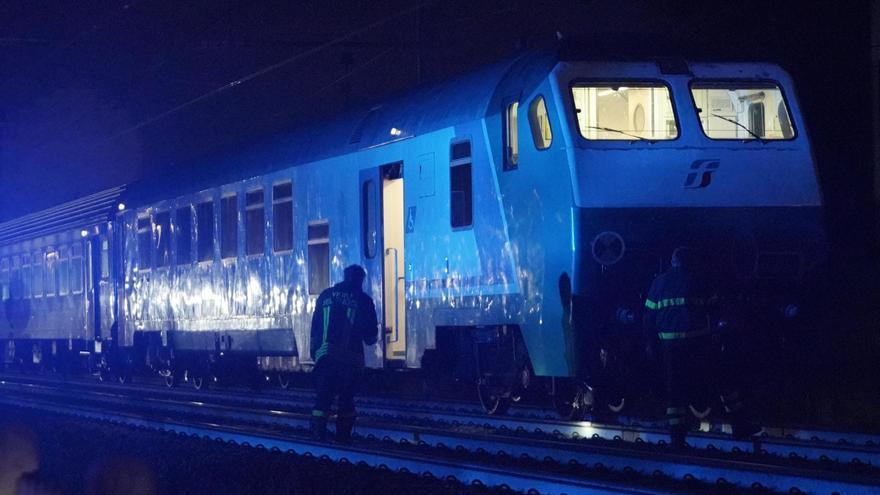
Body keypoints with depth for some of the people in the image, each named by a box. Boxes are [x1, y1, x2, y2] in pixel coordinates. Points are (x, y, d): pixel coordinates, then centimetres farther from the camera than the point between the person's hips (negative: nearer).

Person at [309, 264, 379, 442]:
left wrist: (314, 350, 18)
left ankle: (317, 434, -8)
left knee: (323, 396, 1)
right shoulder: (363, 300, 3)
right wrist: (372, 336, 28)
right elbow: (370, 336, 6)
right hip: (350, 357, -1)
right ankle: (343, 436, 10)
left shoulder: (326, 295, 10)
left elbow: (315, 326, 12)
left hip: (325, 354, 1)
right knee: (346, 398, 9)